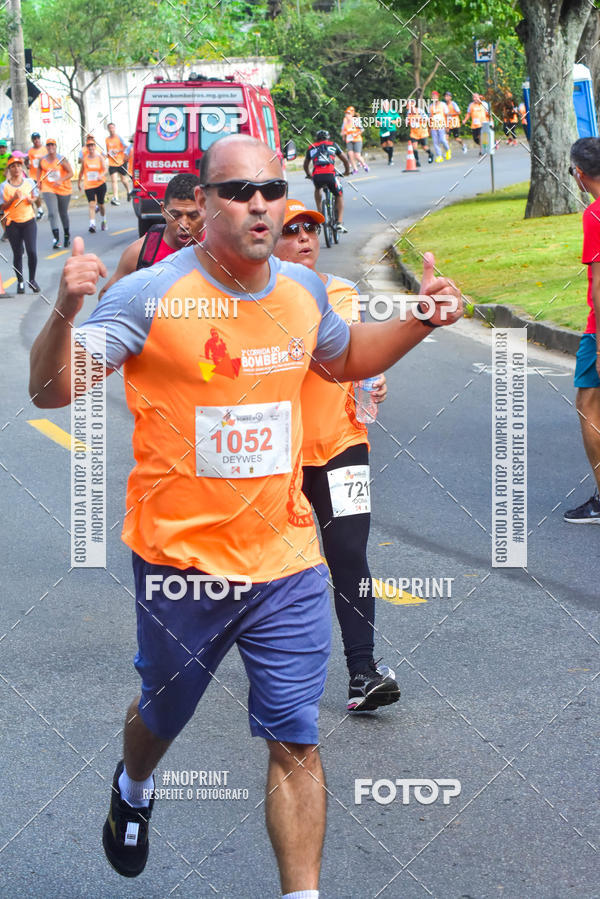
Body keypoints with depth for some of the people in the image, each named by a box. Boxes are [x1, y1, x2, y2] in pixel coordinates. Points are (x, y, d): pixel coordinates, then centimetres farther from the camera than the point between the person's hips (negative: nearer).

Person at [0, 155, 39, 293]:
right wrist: (14, 198, -20)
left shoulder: (29, 182, 3)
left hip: (29, 221, 1)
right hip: (12, 223, -1)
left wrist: (30, 200, -12)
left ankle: (32, 280, 8)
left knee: (32, 251, -9)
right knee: (17, 253, 4)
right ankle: (20, 282, 17)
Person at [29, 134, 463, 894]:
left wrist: (420, 320, 8)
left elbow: (342, 360, 24)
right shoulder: (150, 295, -15)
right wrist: (65, 312, -38)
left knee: (297, 744, 0)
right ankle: (132, 790, 55)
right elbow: (51, 391, -18)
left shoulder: (304, 289, 1)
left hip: (286, 558, 3)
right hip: (180, 561, -2)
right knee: (163, 713, 22)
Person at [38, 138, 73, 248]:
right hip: (48, 189, 1)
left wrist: (61, 180, -25)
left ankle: (67, 235, 34)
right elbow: (40, 169, 22)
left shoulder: (62, 159, -10)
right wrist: (39, 180, 9)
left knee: (63, 213, 13)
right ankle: (56, 239, -16)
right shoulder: (42, 160, 1)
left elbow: (70, 173, -11)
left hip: (63, 189, -1)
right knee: (52, 213, -14)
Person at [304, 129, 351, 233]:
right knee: (339, 196, 21)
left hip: (317, 176, 2)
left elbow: (306, 165, 37)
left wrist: (309, 175, 56)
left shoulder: (311, 148, 25)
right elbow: (346, 160, 26)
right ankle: (340, 222, 9)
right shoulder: (333, 145, 22)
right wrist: (347, 171, 44)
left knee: (317, 189, 38)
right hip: (330, 175, -2)